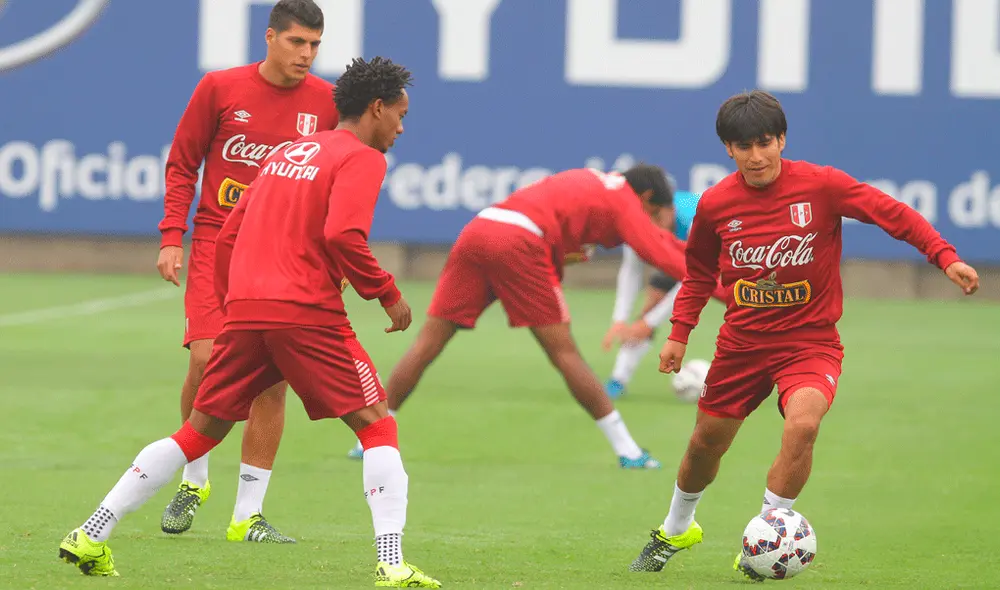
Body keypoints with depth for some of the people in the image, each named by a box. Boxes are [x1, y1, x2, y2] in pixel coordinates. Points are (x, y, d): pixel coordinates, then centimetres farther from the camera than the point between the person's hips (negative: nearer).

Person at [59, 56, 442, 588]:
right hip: (308, 314, -7)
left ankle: (91, 536, 11)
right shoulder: (361, 159, 0)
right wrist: (387, 293, -7)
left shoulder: (287, 152, 23)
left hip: (244, 310, 7)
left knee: (199, 432, 14)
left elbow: (228, 235, 24)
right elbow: (342, 235, -17)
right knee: (377, 427, 0)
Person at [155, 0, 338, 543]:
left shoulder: (325, 101, 2)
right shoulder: (220, 88, -1)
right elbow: (181, 164, 6)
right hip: (218, 240, -1)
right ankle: (193, 480, 12)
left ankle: (248, 514, 3)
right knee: (206, 359, -14)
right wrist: (171, 238, -1)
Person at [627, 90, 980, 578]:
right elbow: (699, 271, 13)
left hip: (810, 341, -3)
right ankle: (675, 530, 42)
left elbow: (895, 214, -13)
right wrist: (679, 332, 8)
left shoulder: (820, 185, -14)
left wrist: (945, 257, -24)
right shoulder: (716, 203, -4)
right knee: (706, 442, 12)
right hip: (742, 341, 3)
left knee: (802, 425, -29)